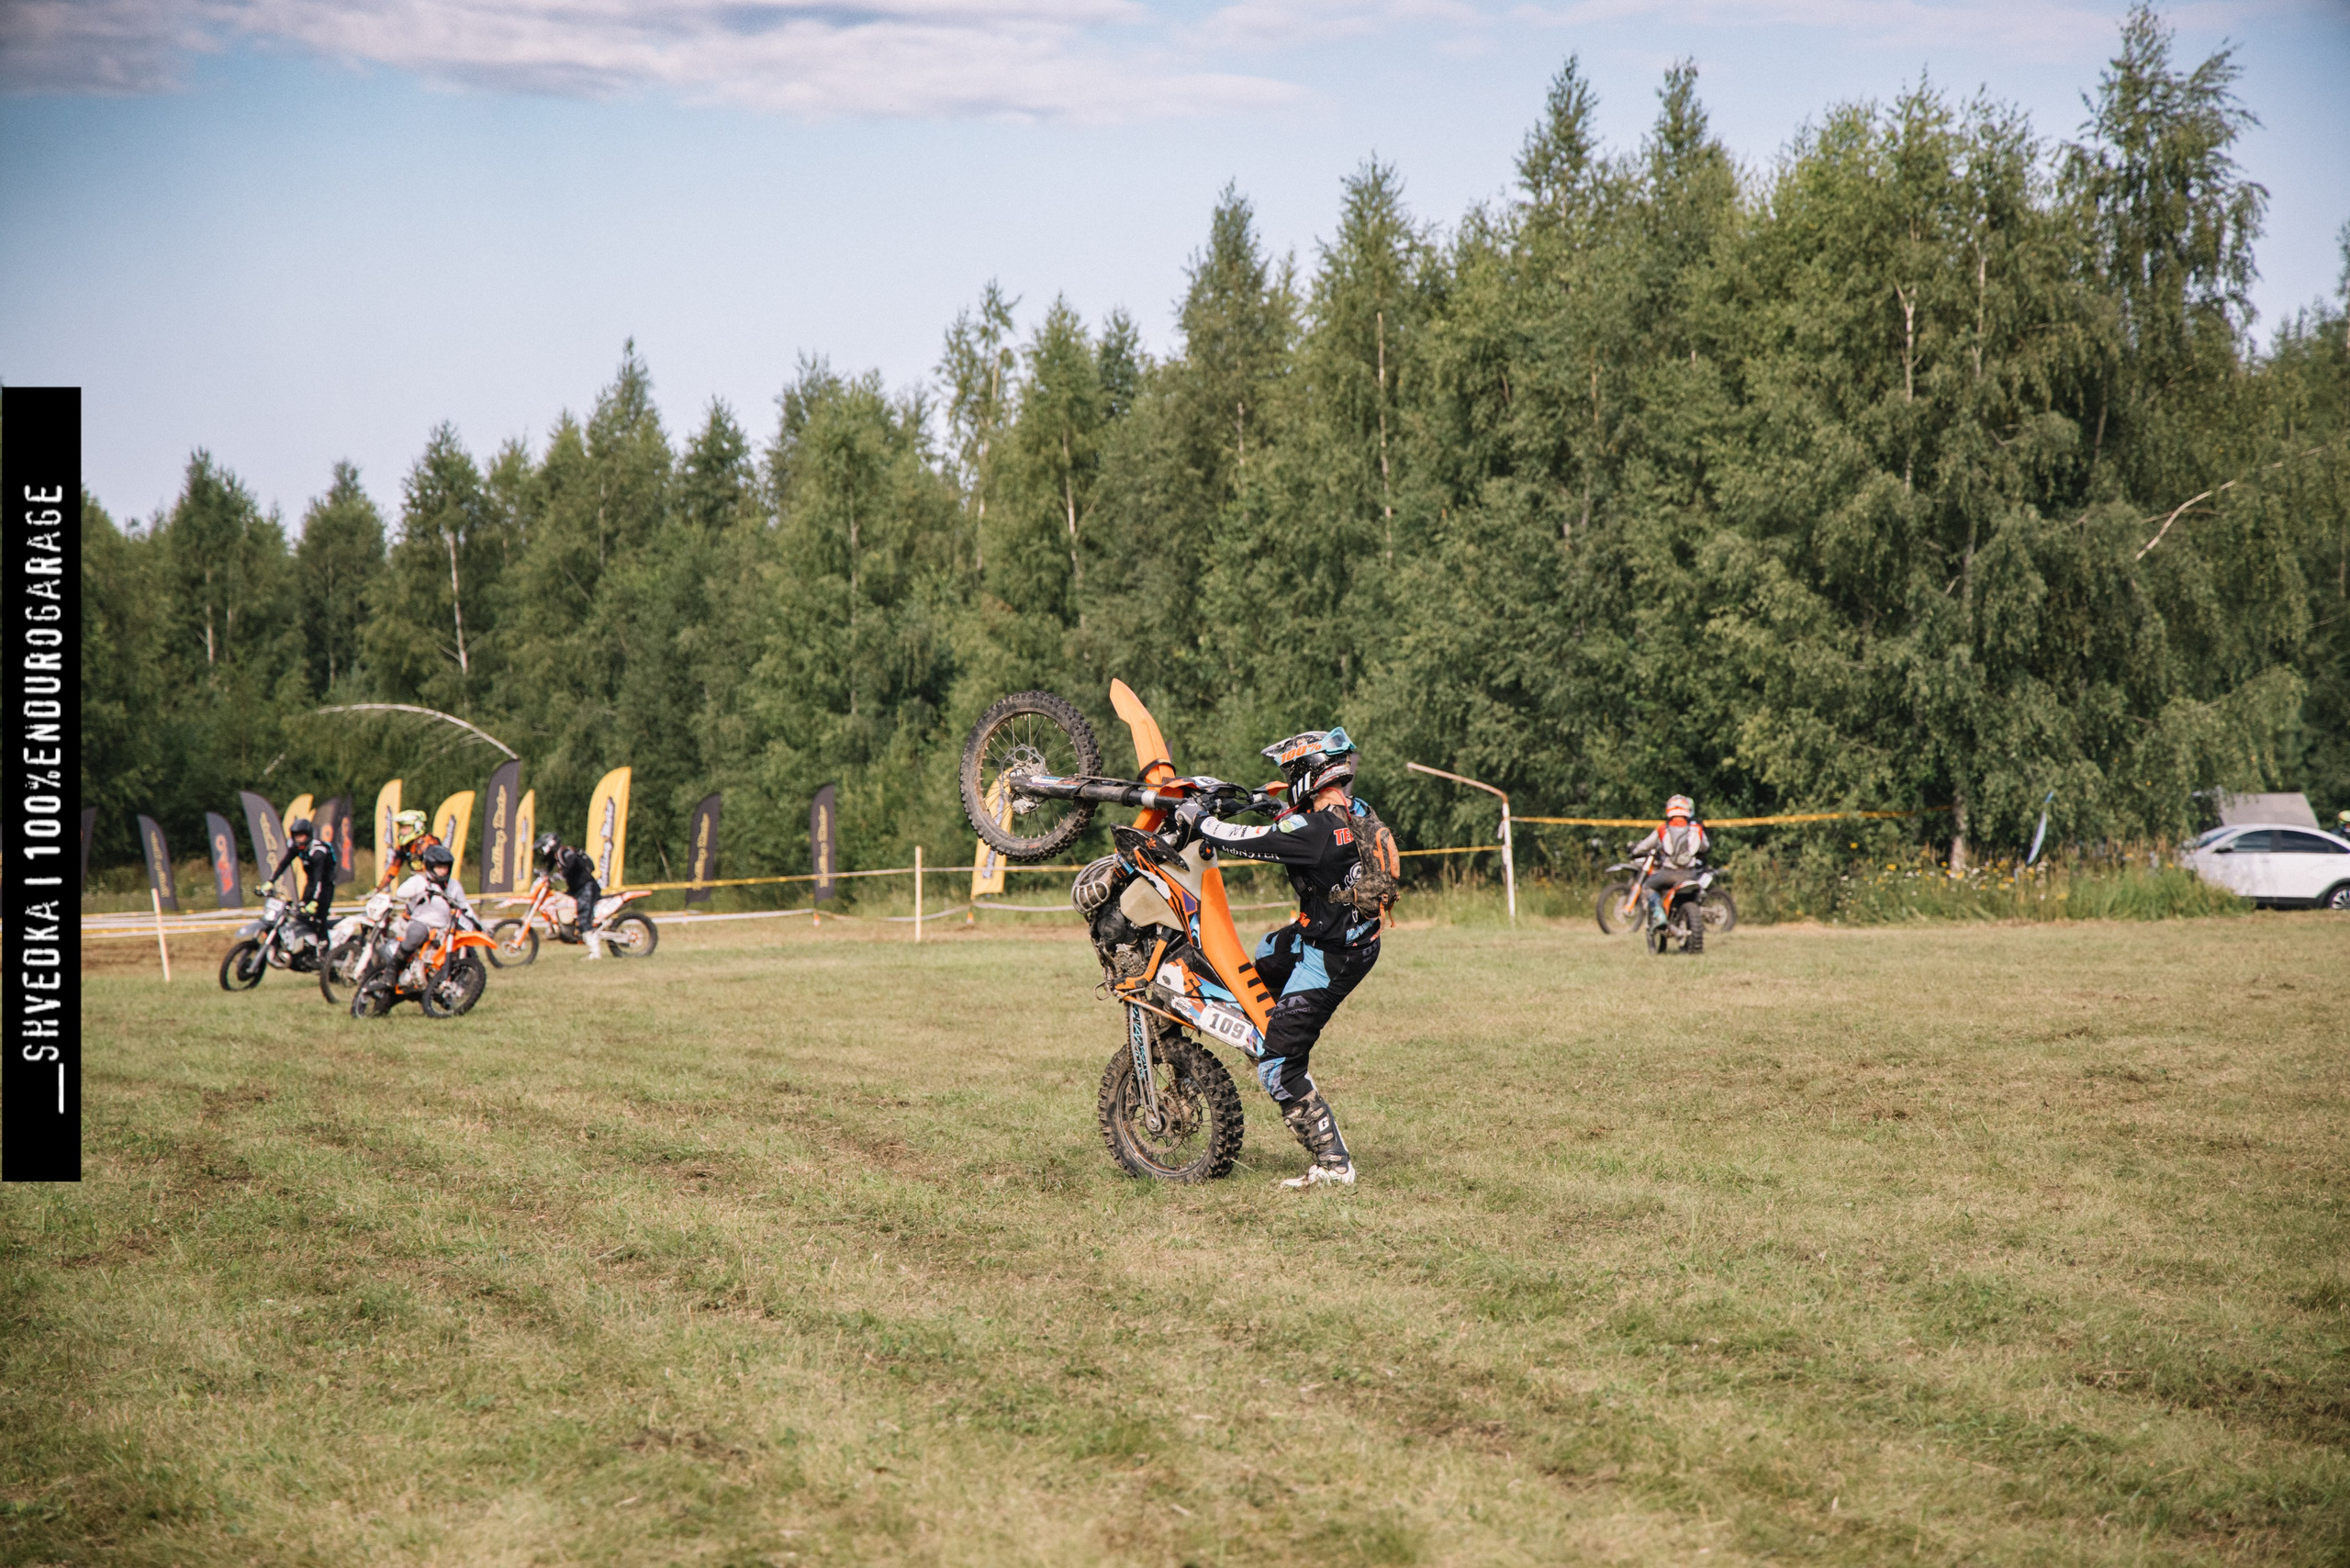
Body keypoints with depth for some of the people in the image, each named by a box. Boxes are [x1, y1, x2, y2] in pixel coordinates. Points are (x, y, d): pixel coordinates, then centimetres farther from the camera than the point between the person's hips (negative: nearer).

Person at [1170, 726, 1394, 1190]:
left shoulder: (1317, 829, -26)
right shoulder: (1357, 813, 1)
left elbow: (1244, 841, -22)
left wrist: (1197, 820, -6)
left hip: (1329, 956, -9)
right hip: (1359, 938, 9)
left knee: (1277, 1067, -6)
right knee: (1266, 955, 38)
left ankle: (1333, 1164, -4)